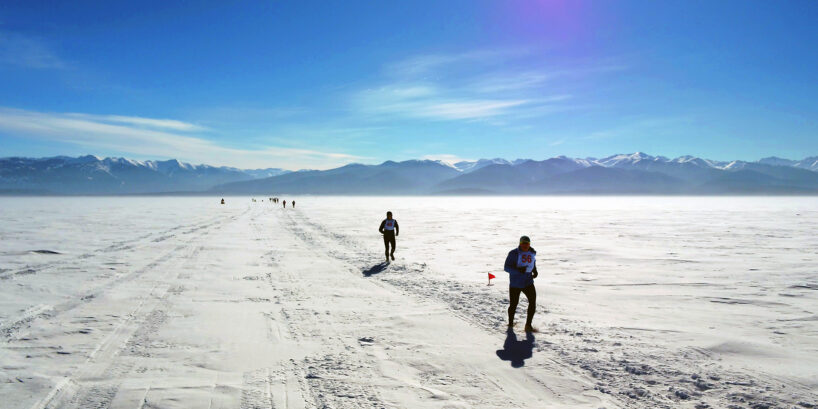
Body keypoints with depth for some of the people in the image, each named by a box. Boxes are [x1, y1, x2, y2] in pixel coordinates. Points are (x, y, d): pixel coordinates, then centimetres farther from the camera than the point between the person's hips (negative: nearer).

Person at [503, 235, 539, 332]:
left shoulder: (532, 253, 3)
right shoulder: (514, 254, -13)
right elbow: (506, 267, -15)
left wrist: (535, 270, 3)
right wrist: (518, 270, -31)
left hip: (528, 283, 4)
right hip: (515, 284, -4)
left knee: (533, 302, -9)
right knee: (513, 305, 7)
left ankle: (528, 325, 2)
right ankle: (510, 324, 32)